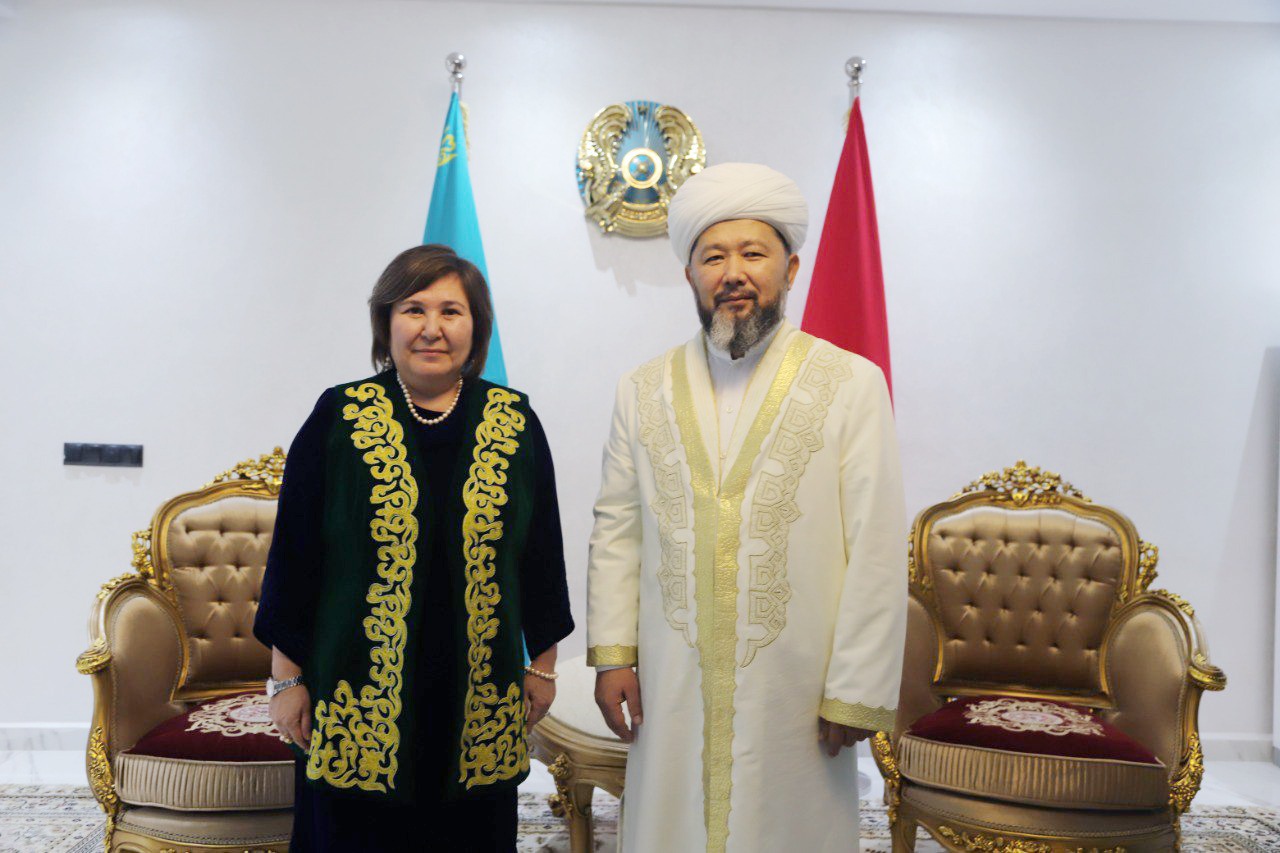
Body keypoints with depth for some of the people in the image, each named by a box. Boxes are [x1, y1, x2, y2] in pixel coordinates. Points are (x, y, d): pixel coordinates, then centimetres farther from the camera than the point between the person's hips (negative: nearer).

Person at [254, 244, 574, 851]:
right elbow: (293, 553, -1)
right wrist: (286, 677, -1)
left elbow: (541, 550, 7)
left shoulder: (515, 424, 1)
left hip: (479, 703, 2)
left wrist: (544, 663, 8)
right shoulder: (339, 419, -3)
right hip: (356, 701, -1)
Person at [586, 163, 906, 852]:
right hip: (669, 691, 2)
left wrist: (857, 693, -8)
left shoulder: (853, 384, -4)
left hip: (796, 693, -2)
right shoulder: (642, 390, 5)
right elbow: (615, 530, 7)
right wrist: (611, 654, 2)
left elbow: (877, 551, -6)